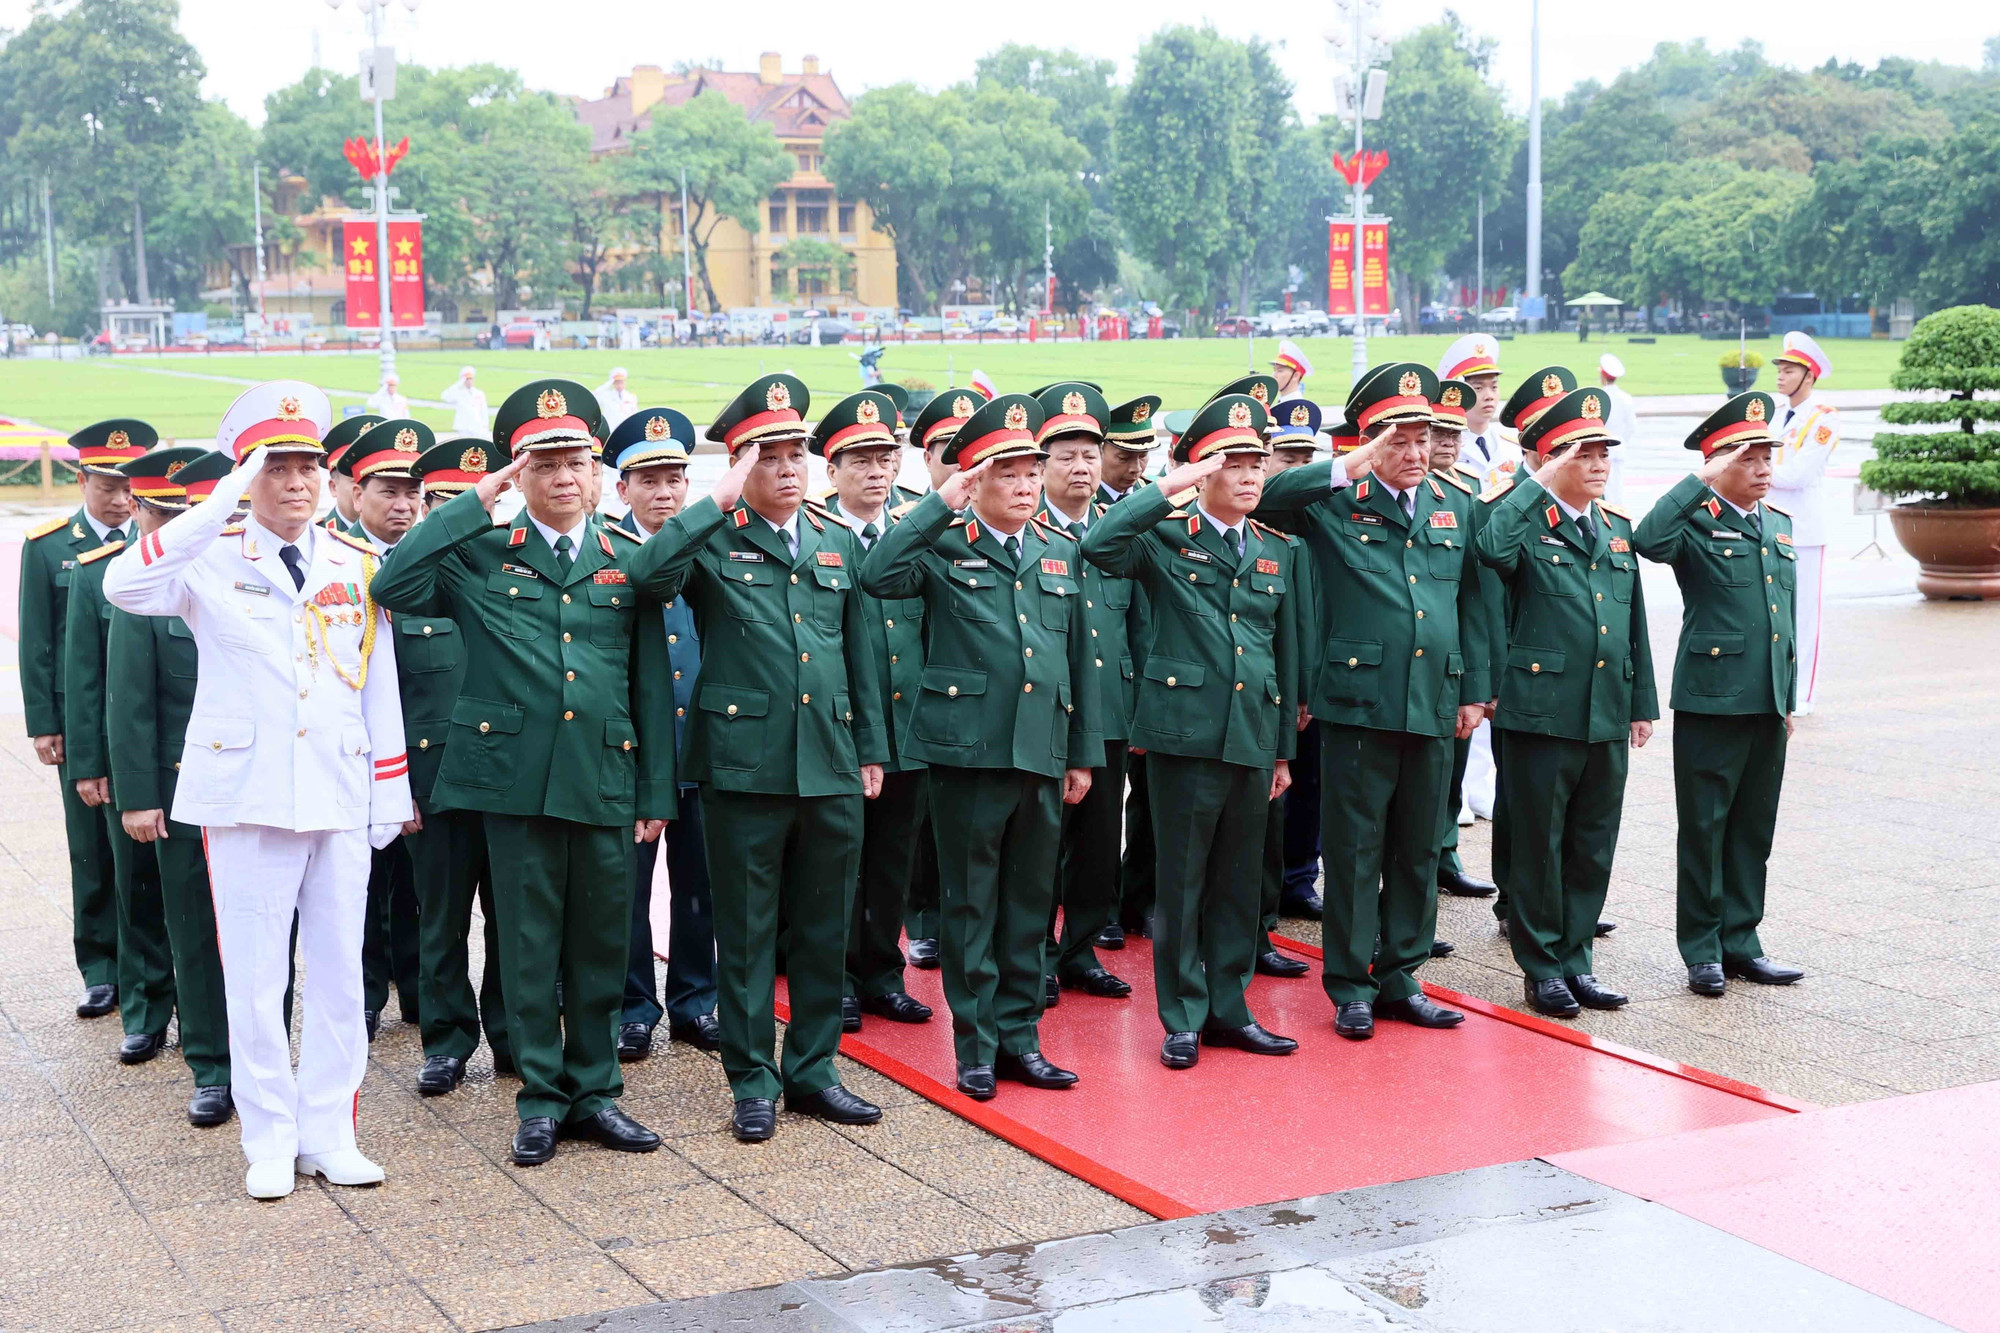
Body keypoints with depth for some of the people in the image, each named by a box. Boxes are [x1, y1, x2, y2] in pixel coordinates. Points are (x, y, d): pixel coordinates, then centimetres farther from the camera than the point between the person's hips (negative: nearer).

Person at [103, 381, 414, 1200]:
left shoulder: (360, 566, 8)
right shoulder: (211, 561, -1)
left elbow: (380, 689, 10)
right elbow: (123, 585, -23)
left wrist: (391, 795, 6)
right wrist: (223, 503, -24)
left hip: (341, 797, 3)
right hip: (245, 796, -3)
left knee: (339, 973, 8)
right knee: (254, 979, 3)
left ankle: (329, 1134, 19)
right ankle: (271, 1143, 15)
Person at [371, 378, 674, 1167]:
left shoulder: (627, 563, 10)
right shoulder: (479, 555, 4)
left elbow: (651, 686, 10)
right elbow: (392, 588, -14)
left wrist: (657, 794, 6)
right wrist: (474, 503, -10)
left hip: (606, 782, 2)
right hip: (516, 777, -2)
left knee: (601, 944, 9)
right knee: (530, 944, 4)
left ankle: (594, 1089, 22)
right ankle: (542, 1098, 15)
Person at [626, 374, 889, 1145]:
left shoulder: (839, 543, 13)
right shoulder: (714, 541, -1)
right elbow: (647, 577, -23)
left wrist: (871, 749, 13)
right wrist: (719, 503, -19)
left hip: (831, 768, 4)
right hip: (745, 764, -4)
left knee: (824, 929, 12)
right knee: (747, 934, 5)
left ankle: (813, 1071, 24)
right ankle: (753, 1083, 15)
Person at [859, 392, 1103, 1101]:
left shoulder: (1062, 553, 13)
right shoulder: (945, 549, -1)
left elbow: (1079, 660, 15)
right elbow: (877, 576, -21)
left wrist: (1084, 753, 12)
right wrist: (940, 505, -18)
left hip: (1043, 754, 4)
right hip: (968, 750, -4)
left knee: (1030, 903, 11)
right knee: (972, 903, 4)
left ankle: (1020, 1035, 22)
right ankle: (977, 1044, 13)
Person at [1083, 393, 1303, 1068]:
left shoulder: (1280, 551, 12)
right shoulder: (1165, 539, -1)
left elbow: (1287, 653, 16)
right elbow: (1098, 546, -22)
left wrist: (1285, 751, 15)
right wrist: (1169, 488, -21)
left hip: (1253, 739, 4)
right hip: (1185, 732, -4)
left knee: (1238, 881, 11)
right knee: (1182, 881, 2)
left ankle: (1228, 1008, 23)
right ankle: (1183, 1018, 13)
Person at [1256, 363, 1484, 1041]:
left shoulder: (1456, 507, 14)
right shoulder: (1334, 503, 0)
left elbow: (1471, 606, 17)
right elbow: (1260, 494, -15)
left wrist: (1473, 692, 12)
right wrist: (1346, 472, -19)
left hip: (1434, 707, 5)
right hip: (1359, 703, -4)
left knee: (1417, 850, 11)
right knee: (1355, 850, 1)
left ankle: (1399, 977, 23)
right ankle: (1351, 986, 11)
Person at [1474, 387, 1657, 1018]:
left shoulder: (1618, 527, 14)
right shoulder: (1525, 522, -5)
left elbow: (1635, 623, 19)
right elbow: (1490, 549, -31)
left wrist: (1643, 701, 16)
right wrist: (1540, 485, -22)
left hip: (1608, 716, 6)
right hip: (1543, 711, -6)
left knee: (1593, 846, 12)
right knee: (1538, 844, 4)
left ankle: (1575, 959, 23)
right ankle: (1541, 966, 14)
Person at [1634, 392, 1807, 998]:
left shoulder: (1779, 523, 14)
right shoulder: (1696, 521, -7)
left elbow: (1787, 613, 19)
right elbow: (1648, 540, -31)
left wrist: (1788, 698, 18)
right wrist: (1703, 481, -25)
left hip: (1767, 704, 6)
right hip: (1711, 699, -6)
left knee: (1753, 830, 12)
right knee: (1704, 829, 3)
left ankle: (1739, 941, 22)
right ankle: (1702, 950, 12)